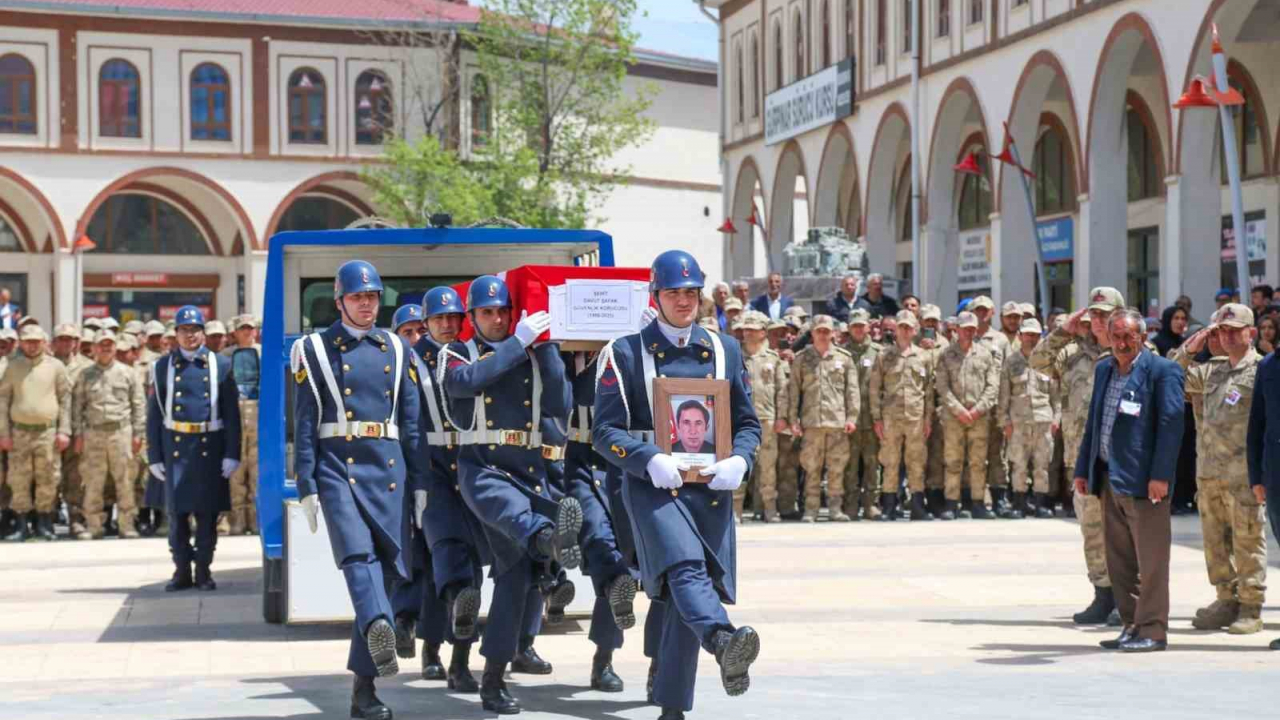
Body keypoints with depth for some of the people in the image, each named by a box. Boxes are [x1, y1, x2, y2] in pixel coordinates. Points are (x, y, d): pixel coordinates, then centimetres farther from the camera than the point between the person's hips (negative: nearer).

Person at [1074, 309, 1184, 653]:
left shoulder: (1162, 371, -8)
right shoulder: (1103, 370, 15)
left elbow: (1171, 424, -13)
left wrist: (1160, 476, -18)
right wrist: (1083, 469, 16)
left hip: (1143, 481, -8)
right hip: (1109, 479, 8)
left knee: (1151, 560, -2)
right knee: (1119, 560, 12)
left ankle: (1152, 631, 3)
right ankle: (1132, 626, 20)